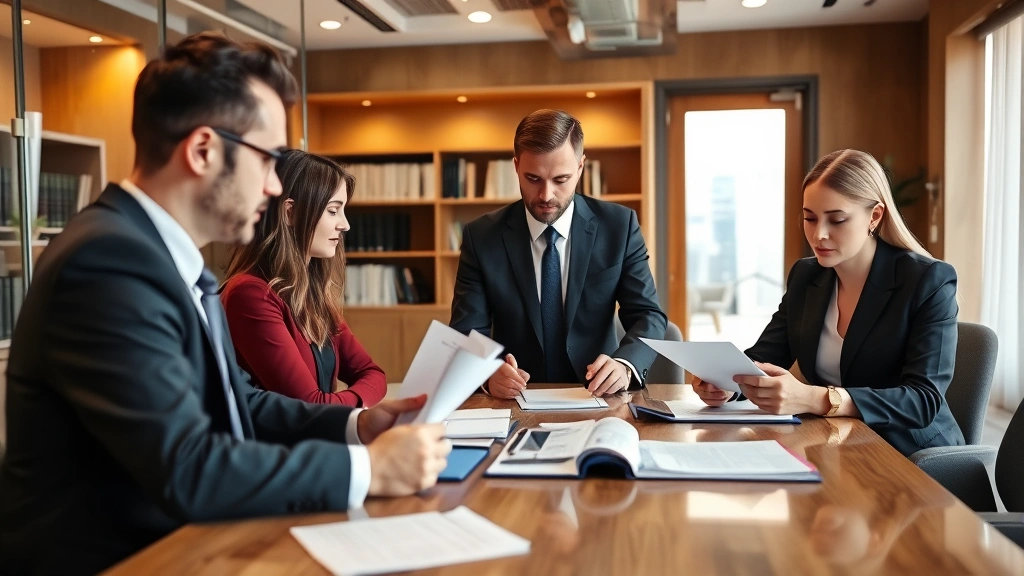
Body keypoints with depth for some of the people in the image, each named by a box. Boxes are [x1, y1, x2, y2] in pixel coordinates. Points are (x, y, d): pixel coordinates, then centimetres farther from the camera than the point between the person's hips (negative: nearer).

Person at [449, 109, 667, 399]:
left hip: (594, 399, 0)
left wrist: (625, 364, -25)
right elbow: (467, 331, -6)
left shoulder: (619, 226, -2)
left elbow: (648, 315, -3)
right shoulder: (481, 236, -3)